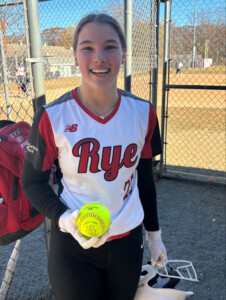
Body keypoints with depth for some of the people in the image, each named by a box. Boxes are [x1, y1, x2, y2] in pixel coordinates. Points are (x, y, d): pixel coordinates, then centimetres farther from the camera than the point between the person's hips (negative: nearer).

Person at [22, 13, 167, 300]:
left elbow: (145, 177, 3)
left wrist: (154, 234, 11)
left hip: (128, 241, 3)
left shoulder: (143, 113, -8)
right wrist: (65, 219, -23)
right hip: (72, 247, -2)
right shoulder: (52, 117, -17)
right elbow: (32, 182, -6)